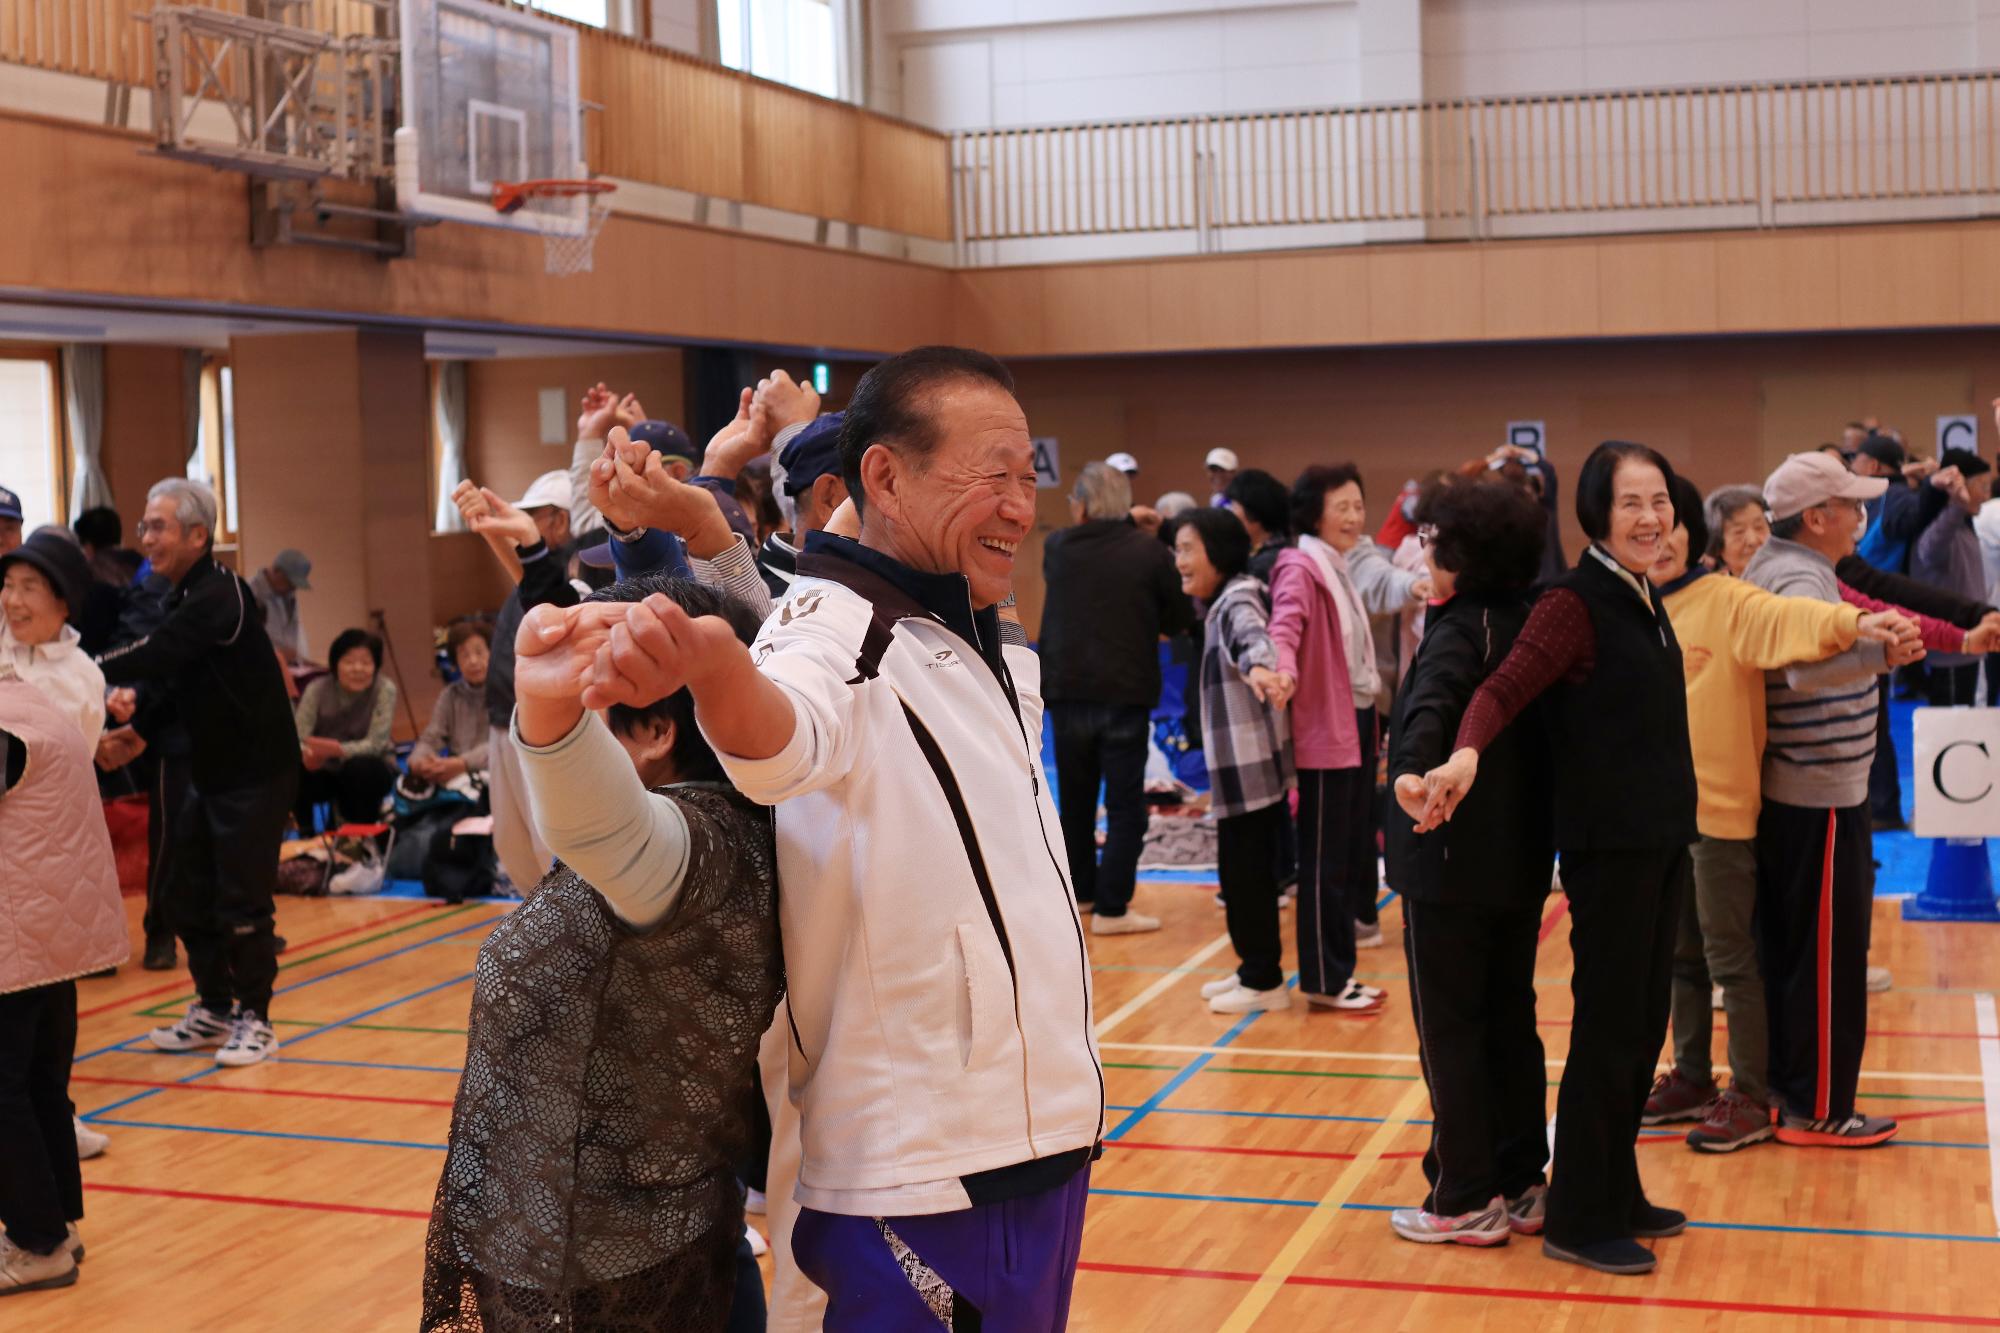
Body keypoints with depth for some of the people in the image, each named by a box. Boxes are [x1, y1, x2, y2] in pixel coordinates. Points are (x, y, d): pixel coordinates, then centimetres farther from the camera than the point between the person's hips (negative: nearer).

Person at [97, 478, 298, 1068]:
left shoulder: (219, 595, -19)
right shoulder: (186, 597, 9)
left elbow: (156, 655, -30)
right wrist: (142, 730, 5)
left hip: (256, 773, -9)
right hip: (211, 771, 9)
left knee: (241, 900, -4)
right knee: (190, 895, 12)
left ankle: (254, 1019, 9)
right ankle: (214, 1009, 25)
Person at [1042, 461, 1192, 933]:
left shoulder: (1056, 548, -2)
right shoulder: (1151, 553, -8)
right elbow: (1178, 620, 0)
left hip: (1066, 691, 3)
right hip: (1126, 694, -3)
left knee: (1076, 800, 18)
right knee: (1125, 806, 3)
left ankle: (1081, 891, 29)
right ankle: (1110, 908, -1)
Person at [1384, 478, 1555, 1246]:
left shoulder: (1462, 628, -16)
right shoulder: (1527, 622, 9)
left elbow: (1436, 699, -38)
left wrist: (1413, 768, -53)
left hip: (1453, 862, -8)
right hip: (1519, 858, 8)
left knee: (1450, 1029, 1)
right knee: (1509, 1021, 15)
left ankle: (1466, 1200, 7)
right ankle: (1521, 1185, 22)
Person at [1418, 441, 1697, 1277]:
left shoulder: (1645, 598, 10)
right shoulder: (1576, 601, -15)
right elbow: (1506, 687, -27)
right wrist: (1466, 753, -41)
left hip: (1661, 837, 8)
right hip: (1608, 843, -8)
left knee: (1644, 1026, 14)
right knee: (1607, 1029, -2)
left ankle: (1617, 1196, 27)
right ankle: (1577, 1222, 10)